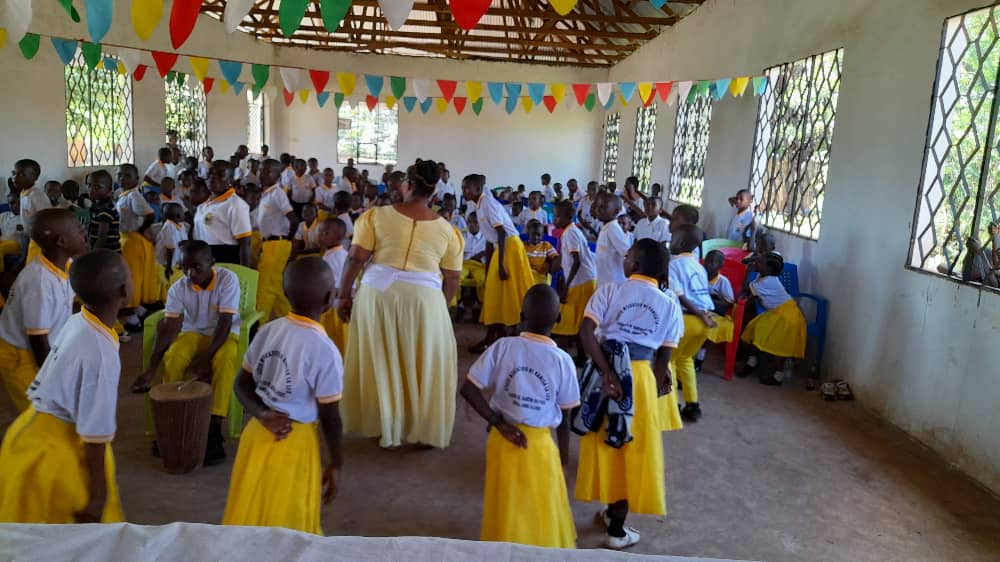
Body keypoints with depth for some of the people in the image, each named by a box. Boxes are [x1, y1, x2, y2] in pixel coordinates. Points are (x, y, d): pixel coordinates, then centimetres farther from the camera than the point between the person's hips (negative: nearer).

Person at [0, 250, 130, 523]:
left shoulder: (76, 323, -4)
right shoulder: (101, 353, -29)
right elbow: (95, 433, -23)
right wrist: (99, 494, -14)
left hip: (36, 434, 8)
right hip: (52, 450, -8)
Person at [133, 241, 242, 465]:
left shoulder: (228, 279, -21)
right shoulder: (178, 288, -12)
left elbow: (225, 323, -25)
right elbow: (168, 328, -17)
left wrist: (206, 358, -34)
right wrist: (151, 371, -26)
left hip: (224, 334, -3)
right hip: (192, 333, 3)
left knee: (225, 360, -35)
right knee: (172, 357, -29)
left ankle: (214, 431, -30)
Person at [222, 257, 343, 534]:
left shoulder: (268, 330, -4)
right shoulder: (325, 351, -21)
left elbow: (242, 385, 3)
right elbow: (330, 418, -14)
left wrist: (262, 414, -9)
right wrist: (336, 464, -3)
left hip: (256, 432, 6)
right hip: (294, 443, -5)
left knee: (248, 518, 21)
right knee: (286, 529, 12)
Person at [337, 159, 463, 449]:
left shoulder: (376, 215, 2)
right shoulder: (446, 229, 6)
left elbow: (356, 258, -2)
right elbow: (452, 279, 7)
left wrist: (344, 295, 6)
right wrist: (440, 306, 21)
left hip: (379, 293, 0)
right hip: (423, 298, 0)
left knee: (381, 361, 12)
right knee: (424, 365, 12)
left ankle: (385, 427, 23)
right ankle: (424, 430, 22)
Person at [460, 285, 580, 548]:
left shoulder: (503, 347, -11)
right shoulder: (562, 360, -12)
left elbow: (468, 389, -13)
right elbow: (565, 414, -4)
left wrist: (499, 423, -9)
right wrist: (564, 450, 10)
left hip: (504, 440, 2)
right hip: (540, 444, -1)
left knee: (507, 509, 20)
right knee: (540, 511, 17)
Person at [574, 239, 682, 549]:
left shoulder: (609, 291, -5)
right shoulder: (670, 305, -1)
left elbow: (586, 332, -17)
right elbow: (663, 357, -1)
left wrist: (606, 371, -18)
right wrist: (655, 386, 11)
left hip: (608, 372, 1)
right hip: (640, 377, 0)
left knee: (607, 441, 18)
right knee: (631, 447, 11)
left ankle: (611, 511, 37)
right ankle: (617, 527, 22)